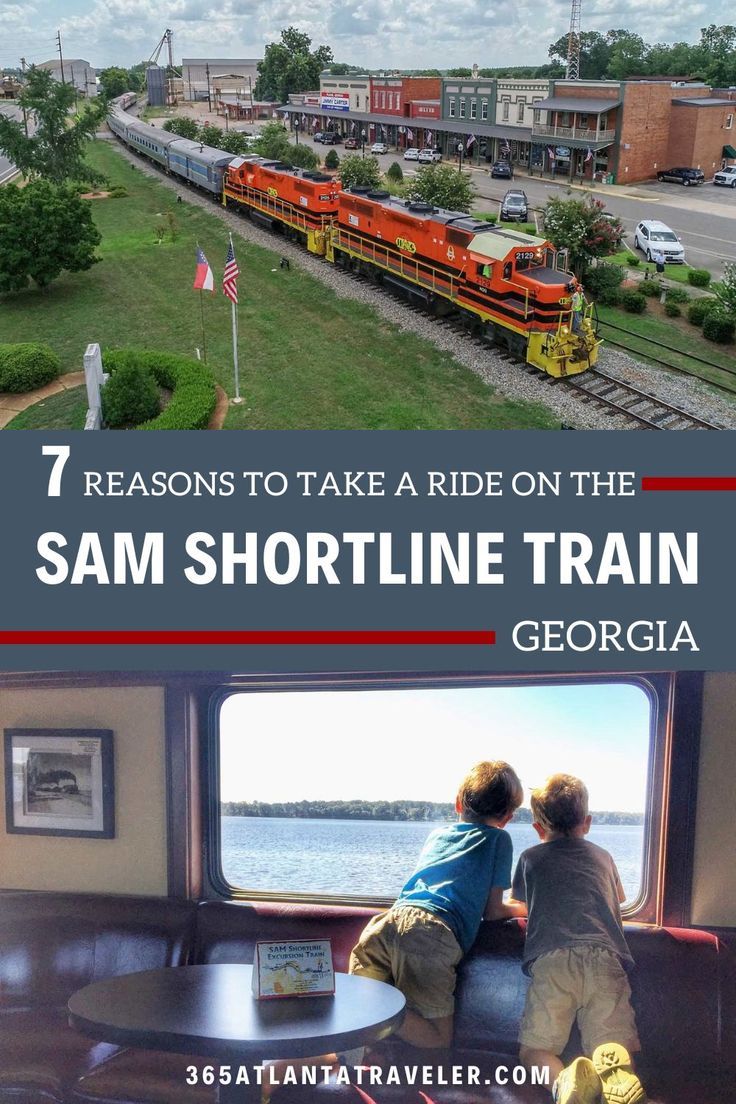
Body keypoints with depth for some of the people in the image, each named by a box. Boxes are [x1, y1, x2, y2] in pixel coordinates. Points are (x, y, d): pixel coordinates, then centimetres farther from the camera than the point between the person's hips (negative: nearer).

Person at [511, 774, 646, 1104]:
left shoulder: (531, 858, 26)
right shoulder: (602, 857, 31)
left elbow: (515, 905, 44)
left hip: (552, 961, -1)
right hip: (606, 959, 1)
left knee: (533, 1051, 3)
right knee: (617, 1050, 0)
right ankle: (613, 1066, -38)